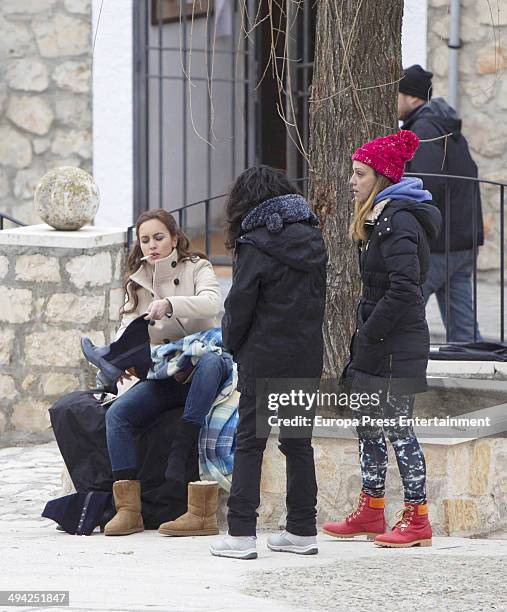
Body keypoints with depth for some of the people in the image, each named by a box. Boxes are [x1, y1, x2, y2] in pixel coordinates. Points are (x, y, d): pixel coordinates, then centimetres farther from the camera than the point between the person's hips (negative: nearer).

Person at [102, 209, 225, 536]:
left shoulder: (197, 269, 2)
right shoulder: (137, 282, 15)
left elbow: (211, 302, -19)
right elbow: (128, 328, 5)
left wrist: (170, 304, -37)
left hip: (200, 370, -4)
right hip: (161, 377, 4)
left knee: (211, 361, -40)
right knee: (117, 413, -22)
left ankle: (181, 448, -44)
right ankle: (128, 509, -28)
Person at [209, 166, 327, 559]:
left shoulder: (256, 245, -11)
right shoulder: (313, 239, 8)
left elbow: (239, 305, -10)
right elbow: (319, 297, 11)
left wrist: (232, 346, 5)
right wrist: (306, 339, 15)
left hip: (265, 360, -6)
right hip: (307, 358, 6)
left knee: (250, 442, -1)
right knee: (299, 442, 12)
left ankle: (241, 534, -5)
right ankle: (303, 530, 14)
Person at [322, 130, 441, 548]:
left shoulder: (398, 221, -17)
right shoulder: (381, 218, 15)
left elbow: (404, 288, -25)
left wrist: (369, 334, -19)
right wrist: (365, 335, 15)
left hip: (397, 347, -10)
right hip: (380, 345, 10)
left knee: (397, 428, -6)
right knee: (369, 424, 15)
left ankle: (417, 520, -1)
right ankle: (371, 512, 24)